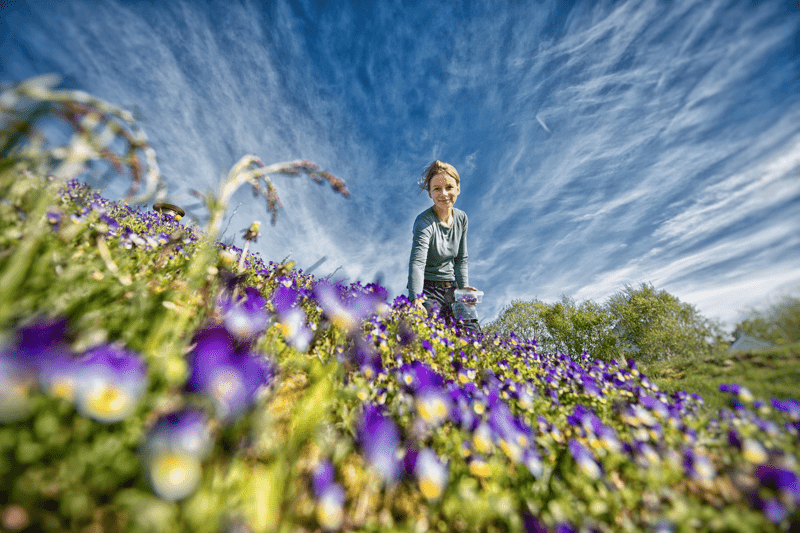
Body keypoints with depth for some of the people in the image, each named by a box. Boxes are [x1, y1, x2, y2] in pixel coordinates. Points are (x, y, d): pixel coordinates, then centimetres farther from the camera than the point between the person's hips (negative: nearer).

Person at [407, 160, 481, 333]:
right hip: (427, 289, -6)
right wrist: (416, 299, -46)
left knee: (474, 333, -2)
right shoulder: (424, 221, -16)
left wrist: (464, 286, -4)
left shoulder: (461, 218, 5)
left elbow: (461, 259, 13)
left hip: (452, 288, 6)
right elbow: (417, 262, -31)